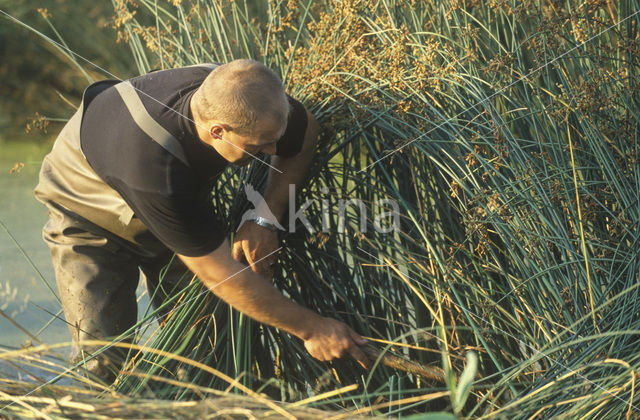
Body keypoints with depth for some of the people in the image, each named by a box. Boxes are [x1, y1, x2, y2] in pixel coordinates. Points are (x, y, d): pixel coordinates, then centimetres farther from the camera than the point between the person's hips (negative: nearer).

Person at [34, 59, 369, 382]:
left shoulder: (241, 99, -31)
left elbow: (305, 135, -7)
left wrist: (264, 219, -20)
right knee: (105, 362, -13)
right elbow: (222, 277, -39)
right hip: (89, 215, -5)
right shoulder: (153, 168, -47)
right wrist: (310, 328, -33)